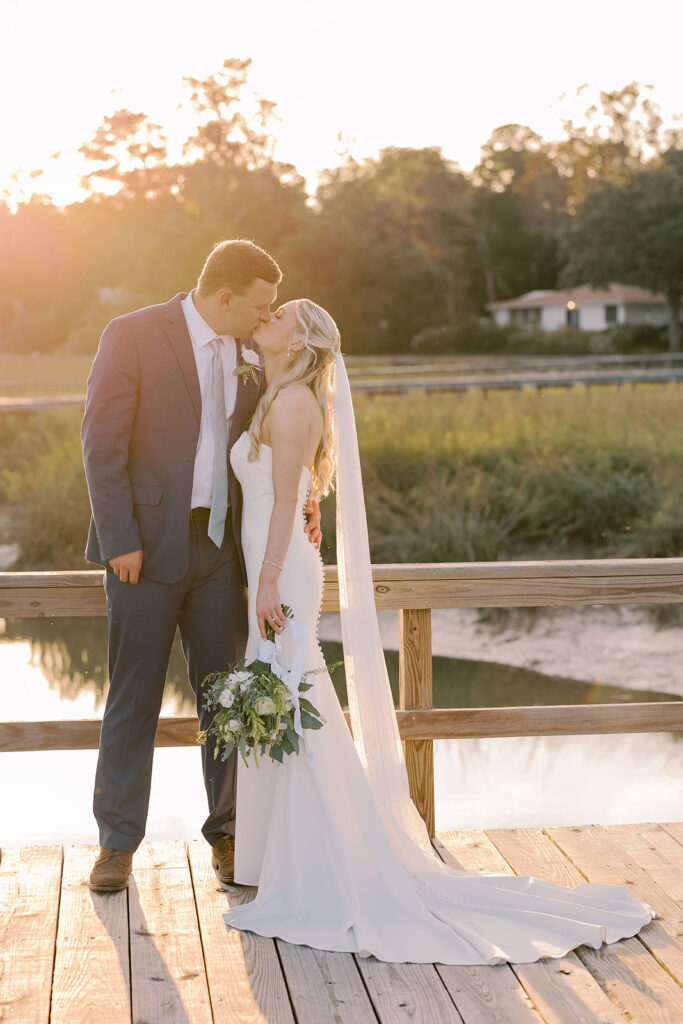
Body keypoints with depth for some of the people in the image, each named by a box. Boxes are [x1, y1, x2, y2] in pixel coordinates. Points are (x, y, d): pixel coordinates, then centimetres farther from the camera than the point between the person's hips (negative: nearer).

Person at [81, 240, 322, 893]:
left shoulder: (250, 355, 9)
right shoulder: (132, 336, -8)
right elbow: (102, 444, -11)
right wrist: (120, 540, -15)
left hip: (221, 547, 5)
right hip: (147, 546, -5)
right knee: (133, 701, 3)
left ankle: (227, 833, 21)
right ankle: (118, 844, 16)